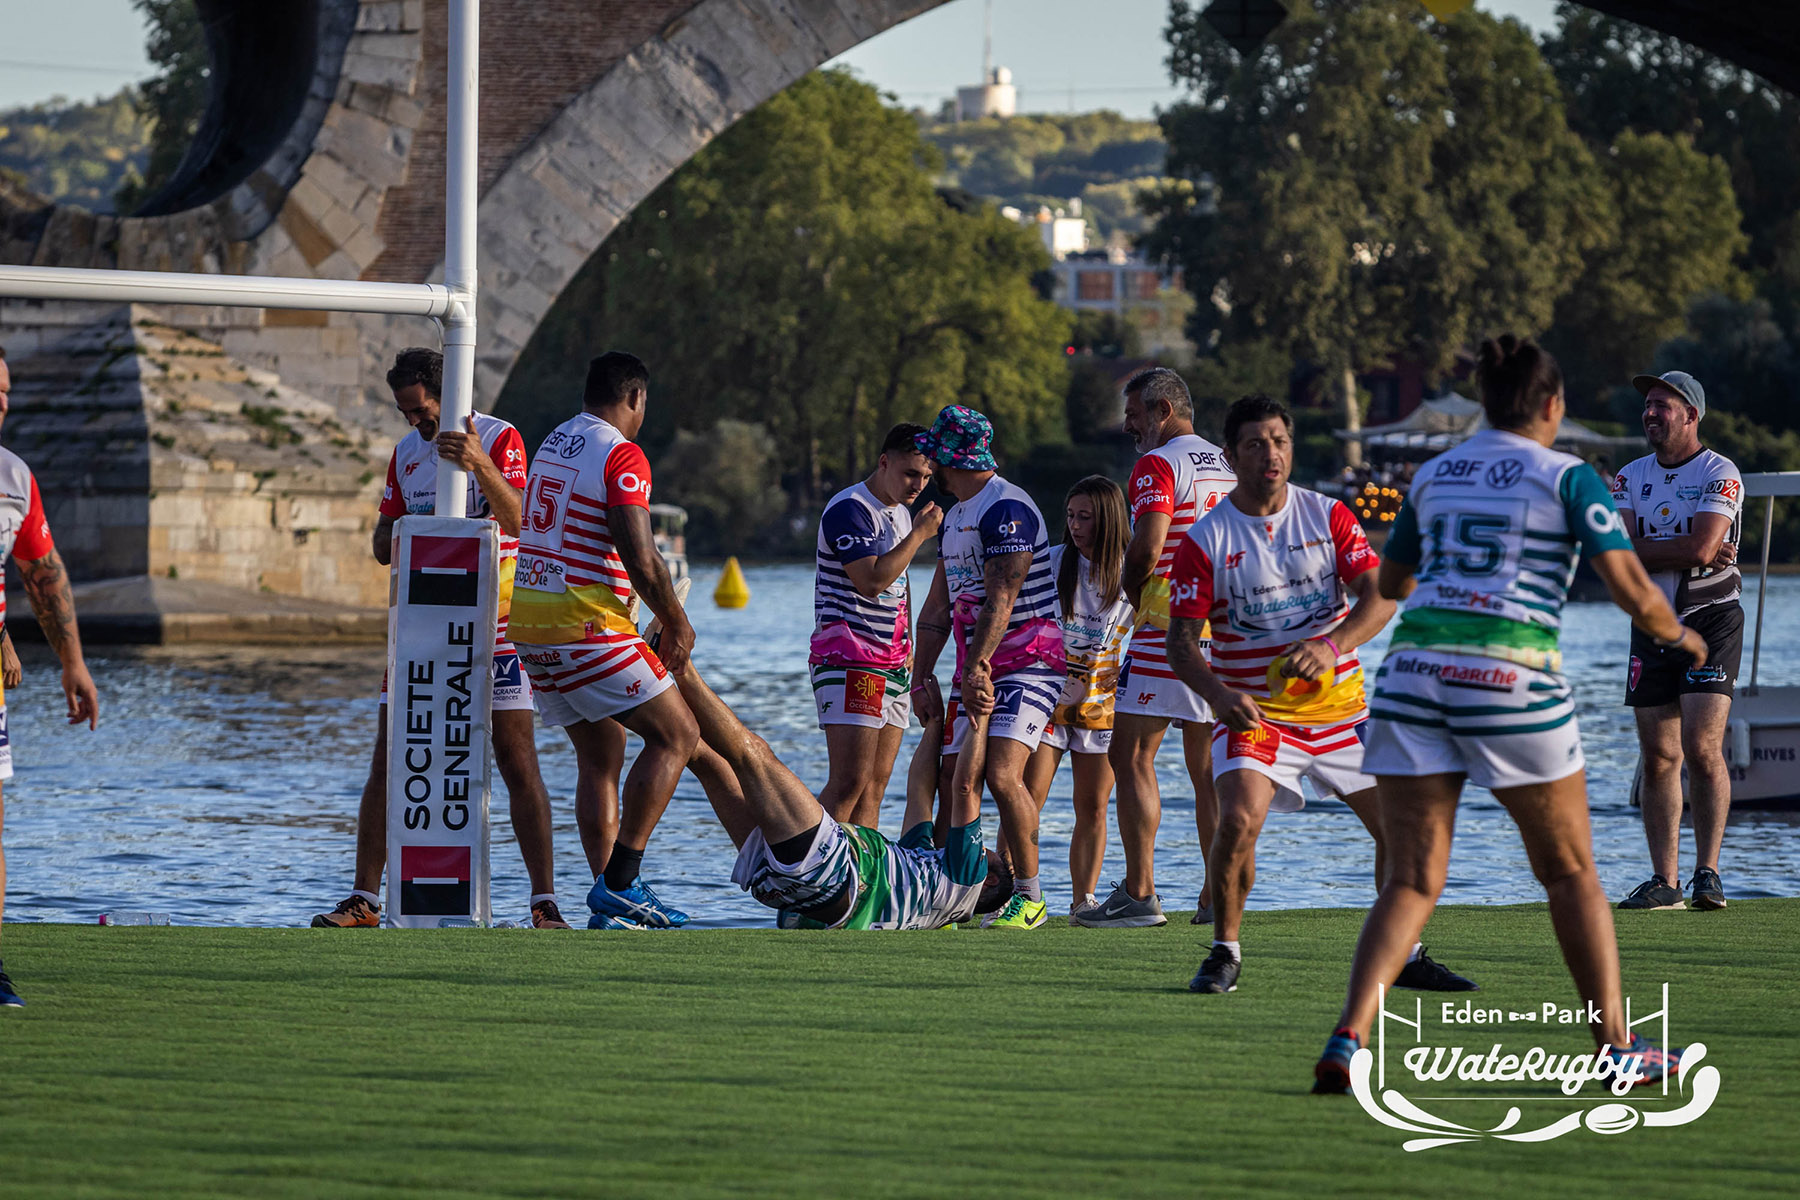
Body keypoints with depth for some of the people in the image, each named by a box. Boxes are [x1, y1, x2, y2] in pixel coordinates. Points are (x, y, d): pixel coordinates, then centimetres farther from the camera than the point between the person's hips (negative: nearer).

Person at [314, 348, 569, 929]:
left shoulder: (500, 439, -5)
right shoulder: (405, 453, 13)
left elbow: (517, 522, -20)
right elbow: (383, 547, 15)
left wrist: (480, 465, -36)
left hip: (490, 622, -5)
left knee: (517, 760, -9)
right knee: (387, 761, 0)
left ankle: (545, 903, -8)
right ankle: (363, 900, 4)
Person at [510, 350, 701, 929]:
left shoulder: (552, 445, 17)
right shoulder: (622, 456, -11)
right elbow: (639, 558, -19)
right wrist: (676, 624, -5)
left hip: (529, 620, 9)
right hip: (585, 624, -9)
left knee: (599, 753, 15)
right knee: (675, 735, -2)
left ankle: (607, 909, 13)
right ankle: (620, 883, -10)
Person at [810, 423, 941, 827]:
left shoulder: (902, 514, 17)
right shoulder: (849, 509, -11)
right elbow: (871, 581, -22)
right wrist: (919, 534, -14)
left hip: (892, 666, 9)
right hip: (848, 661, -9)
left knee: (876, 783, 4)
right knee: (850, 782, -17)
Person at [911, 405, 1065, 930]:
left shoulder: (1007, 509, -14)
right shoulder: (954, 516, 18)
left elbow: (1000, 599, -21)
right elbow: (938, 608, 20)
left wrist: (976, 668, -26)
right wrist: (922, 676, 12)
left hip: (1027, 664, -9)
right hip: (975, 669, 9)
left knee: (1002, 775, -21)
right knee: (956, 779, 1)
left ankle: (1029, 897, -14)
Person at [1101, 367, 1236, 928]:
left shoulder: (1157, 465, -9)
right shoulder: (1225, 465, 16)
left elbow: (1147, 547, -19)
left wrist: (1133, 599, -1)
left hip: (1169, 624, -8)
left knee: (1131, 754, -5)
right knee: (1207, 764, 11)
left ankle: (1139, 893, -11)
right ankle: (1218, 895, 8)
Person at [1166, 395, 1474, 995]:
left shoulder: (1328, 516, 1)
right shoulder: (1205, 540, -6)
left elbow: (1379, 598, -7)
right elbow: (1181, 640, -8)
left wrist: (1331, 646, -26)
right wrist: (1219, 694, -28)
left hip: (1339, 706, 3)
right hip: (1254, 713, -3)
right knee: (1238, 820, -25)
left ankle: (1403, 955, 19)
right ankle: (1225, 953, -6)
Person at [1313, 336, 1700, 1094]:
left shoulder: (1433, 475, 16)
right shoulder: (1566, 478, 2)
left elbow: (1391, 583, 30)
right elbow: (1632, 591, -4)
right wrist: (1679, 636, 16)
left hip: (1414, 670, 4)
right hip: (1511, 676, -4)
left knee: (1410, 884, 4)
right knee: (1570, 871, 14)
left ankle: (1348, 1040, -15)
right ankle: (1616, 1047, 17)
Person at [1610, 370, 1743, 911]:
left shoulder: (1719, 474, -6)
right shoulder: (1632, 477, 10)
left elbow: (1700, 547, -19)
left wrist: (1644, 550, -6)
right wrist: (1683, 551, -12)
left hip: (1711, 618, -5)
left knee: (1702, 747, -14)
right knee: (1658, 756, 2)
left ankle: (1707, 872, -7)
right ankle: (1664, 880, 4)